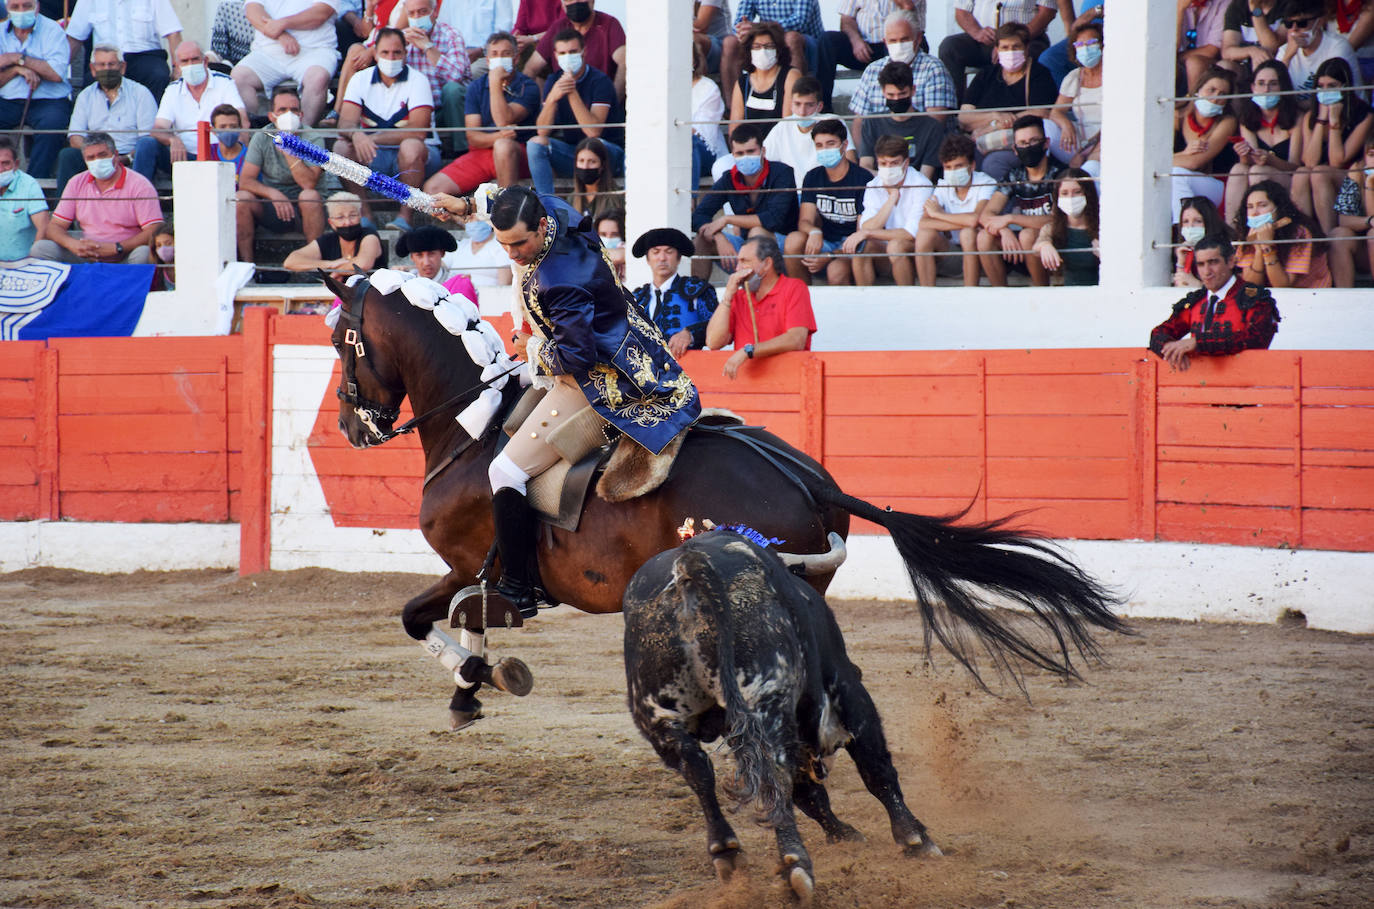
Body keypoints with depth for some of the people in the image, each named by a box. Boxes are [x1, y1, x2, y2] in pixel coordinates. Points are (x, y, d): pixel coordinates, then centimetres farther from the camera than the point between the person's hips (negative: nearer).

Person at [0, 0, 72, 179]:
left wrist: (18, 59, -11)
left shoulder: (52, 30, 1)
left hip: (48, 100, -3)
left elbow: (57, 74, -13)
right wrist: (17, 69, -15)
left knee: (51, 125, -35)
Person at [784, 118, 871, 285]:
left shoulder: (863, 179, -10)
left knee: (836, 270, -36)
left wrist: (830, 256, -23)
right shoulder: (813, 178, 7)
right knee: (794, 239, -26)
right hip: (825, 243, 5)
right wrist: (814, 232, -27)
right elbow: (804, 221, 0)